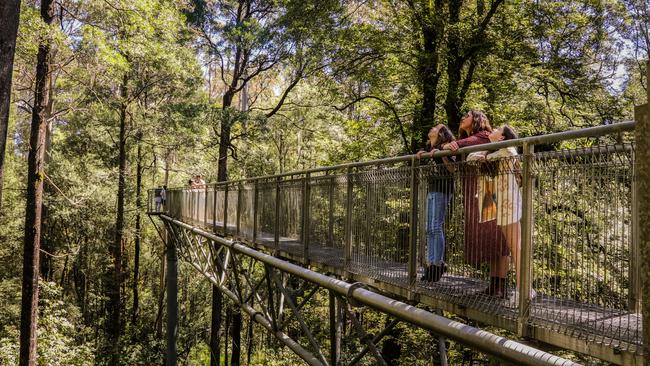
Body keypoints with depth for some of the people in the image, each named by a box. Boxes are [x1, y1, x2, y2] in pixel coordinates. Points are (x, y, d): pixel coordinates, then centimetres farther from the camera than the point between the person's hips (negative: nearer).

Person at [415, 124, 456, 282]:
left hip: (442, 189, -8)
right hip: (431, 190, 8)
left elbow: (452, 169, -14)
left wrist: (441, 155, -23)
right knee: (430, 229, 5)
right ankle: (431, 265, 7)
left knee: (436, 227, -11)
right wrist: (423, 155, 5)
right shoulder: (430, 149, 20)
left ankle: (438, 265, -9)